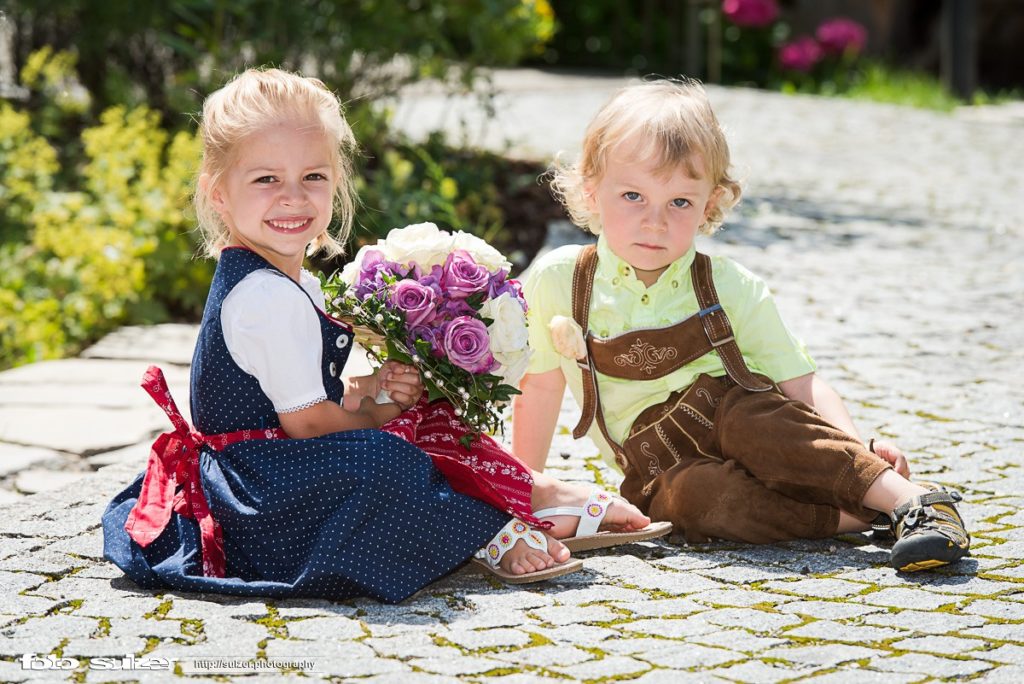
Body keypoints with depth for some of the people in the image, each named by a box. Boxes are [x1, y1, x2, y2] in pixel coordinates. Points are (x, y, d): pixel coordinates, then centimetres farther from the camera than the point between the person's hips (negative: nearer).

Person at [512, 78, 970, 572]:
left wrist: (857, 450, -20)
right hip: (661, 470, 0)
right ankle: (863, 515, -31)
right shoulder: (558, 281, -1)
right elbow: (540, 384, 13)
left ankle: (910, 499, -36)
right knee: (697, 494, -35)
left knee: (751, 420, -35)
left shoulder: (731, 289, -2)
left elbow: (801, 383, -4)